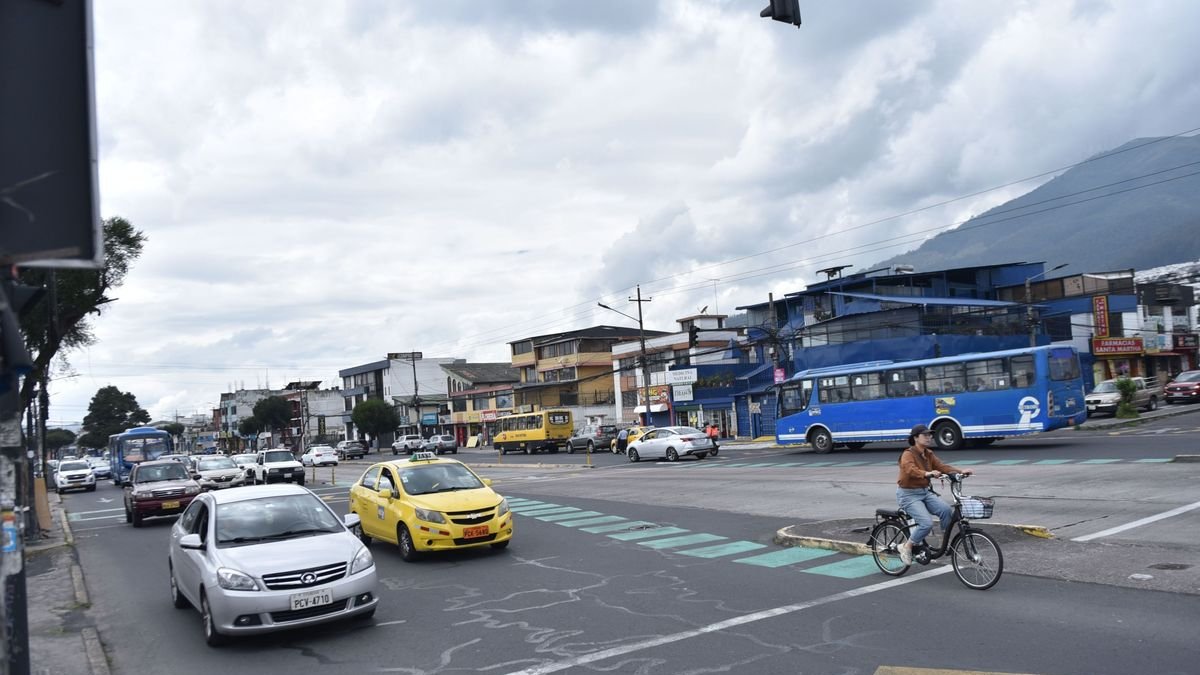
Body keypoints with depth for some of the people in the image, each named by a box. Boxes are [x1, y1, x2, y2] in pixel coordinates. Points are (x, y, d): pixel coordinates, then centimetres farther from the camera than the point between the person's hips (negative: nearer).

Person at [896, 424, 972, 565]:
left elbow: (942, 466, -4)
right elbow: (911, 470, -36)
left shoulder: (929, 454, 9)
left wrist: (960, 472, -20)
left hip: (925, 492, 7)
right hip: (908, 494, -7)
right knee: (927, 523, -23)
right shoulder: (908, 454, -16)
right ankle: (907, 546, -2)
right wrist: (927, 474, -55)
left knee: (946, 510, -18)